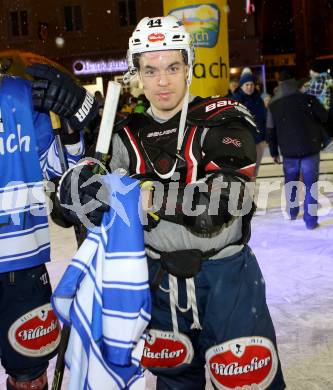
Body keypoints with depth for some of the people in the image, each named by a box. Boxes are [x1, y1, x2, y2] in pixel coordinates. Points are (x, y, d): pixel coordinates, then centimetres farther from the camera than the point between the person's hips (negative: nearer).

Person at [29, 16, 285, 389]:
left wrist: (146, 194, -33)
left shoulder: (223, 119, -9)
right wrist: (80, 184, -21)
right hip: (160, 274, 4)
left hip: (224, 270, -3)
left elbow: (222, 198, -24)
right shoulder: (128, 136, 4)